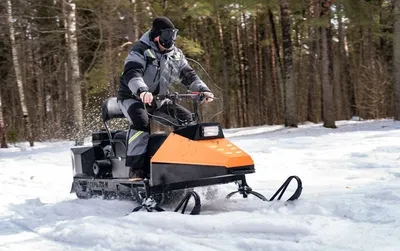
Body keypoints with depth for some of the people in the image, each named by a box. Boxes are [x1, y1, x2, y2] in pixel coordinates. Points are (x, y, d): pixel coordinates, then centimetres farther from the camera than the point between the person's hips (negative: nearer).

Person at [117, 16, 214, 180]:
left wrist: (203, 90, -17)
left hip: (158, 100, 7)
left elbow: (188, 75, 2)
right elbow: (131, 73, -34)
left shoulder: (176, 55, 3)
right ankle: (136, 169, -35)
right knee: (141, 122, -36)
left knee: (187, 119, -2)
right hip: (132, 97, -7)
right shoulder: (141, 50, -18)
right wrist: (142, 91, -54)